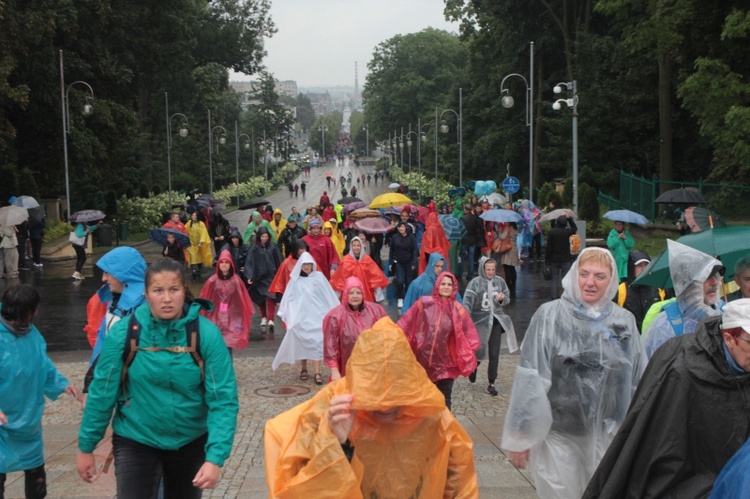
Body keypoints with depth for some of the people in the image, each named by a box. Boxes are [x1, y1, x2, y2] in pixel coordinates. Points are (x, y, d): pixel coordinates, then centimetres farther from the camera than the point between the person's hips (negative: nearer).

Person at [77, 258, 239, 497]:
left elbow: (223, 400, -18)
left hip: (191, 441, 1)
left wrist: (215, 458, -26)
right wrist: (86, 447, 0)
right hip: (136, 441, -1)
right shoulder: (123, 332, -14)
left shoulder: (207, 334, -15)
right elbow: (102, 393, -6)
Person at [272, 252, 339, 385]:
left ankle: (317, 372, -9)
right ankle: (304, 368, 21)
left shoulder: (319, 277, 2)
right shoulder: (295, 280, 5)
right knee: (302, 342, 5)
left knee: (317, 342, -8)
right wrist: (285, 314, 2)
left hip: (317, 315, -1)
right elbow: (289, 298, 7)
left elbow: (329, 296, 5)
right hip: (301, 316, 1)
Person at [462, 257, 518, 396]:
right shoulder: (475, 283, -13)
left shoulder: (500, 281, 0)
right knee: (479, 352, 7)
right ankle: (474, 365, 42)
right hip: (480, 321, -3)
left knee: (494, 354, 2)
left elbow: (507, 299, 11)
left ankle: (491, 383, 12)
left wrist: (502, 298, -13)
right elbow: (467, 301, -23)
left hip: (496, 321, 3)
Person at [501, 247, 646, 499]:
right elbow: (529, 381, -6)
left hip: (609, 438, 3)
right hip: (558, 434, -3)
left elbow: (640, 383, 10)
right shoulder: (549, 315, -6)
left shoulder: (625, 321, 3)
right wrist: (520, 437, -6)